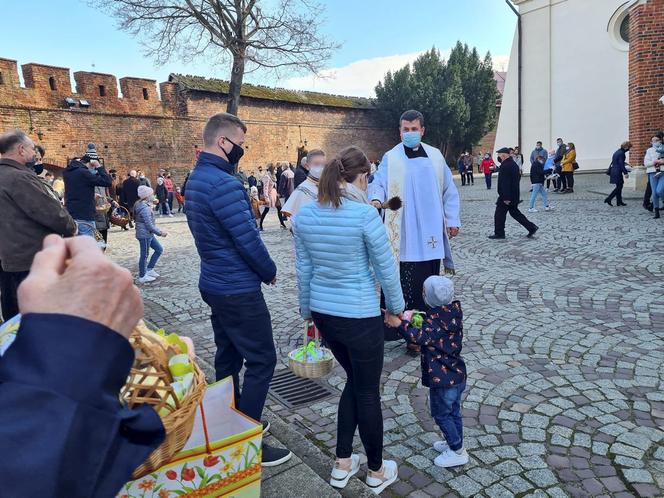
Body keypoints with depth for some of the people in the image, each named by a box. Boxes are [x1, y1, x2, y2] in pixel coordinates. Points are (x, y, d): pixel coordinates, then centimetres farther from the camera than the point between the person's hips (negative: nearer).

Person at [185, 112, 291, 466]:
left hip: (215, 284, 10)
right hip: (239, 290, -10)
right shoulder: (224, 184, -22)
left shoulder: (196, 179, 11)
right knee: (262, 360, 0)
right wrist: (270, 271, -5)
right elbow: (248, 239, -23)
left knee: (228, 357, 18)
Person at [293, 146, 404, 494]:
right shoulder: (365, 214, -17)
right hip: (359, 315, -6)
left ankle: (342, 465, 33)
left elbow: (303, 269, 6)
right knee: (368, 391, 13)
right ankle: (376, 472, 33)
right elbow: (386, 267, -10)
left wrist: (306, 309, 18)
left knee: (354, 382, 24)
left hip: (323, 312, 6)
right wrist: (397, 306, 6)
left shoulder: (304, 215, -1)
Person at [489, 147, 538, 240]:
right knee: (514, 212, 17)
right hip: (514, 195, 10)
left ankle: (499, 233, 9)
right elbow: (518, 177, 21)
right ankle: (532, 227, 15)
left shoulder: (505, 166, -20)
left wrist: (506, 197, -25)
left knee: (499, 214, 1)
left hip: (506, 196, -10)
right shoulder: (514, 164, 13)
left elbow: (505, 183, -24)